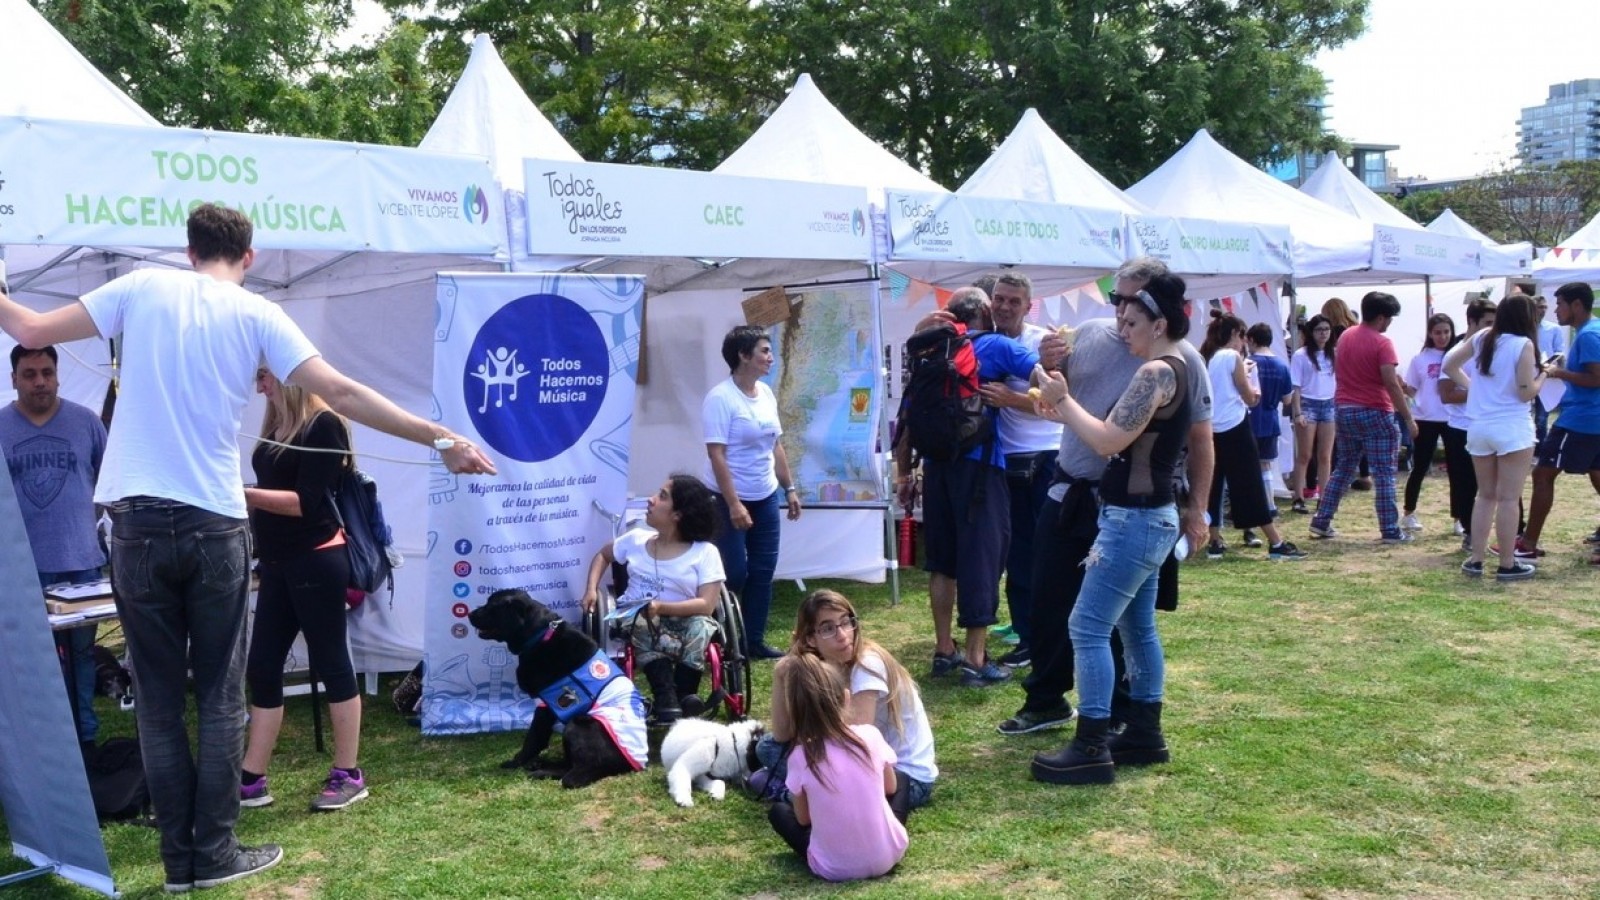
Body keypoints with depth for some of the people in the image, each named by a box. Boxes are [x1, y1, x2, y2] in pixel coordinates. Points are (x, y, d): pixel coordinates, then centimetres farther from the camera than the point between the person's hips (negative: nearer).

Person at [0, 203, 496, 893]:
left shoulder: (142, 287, 5)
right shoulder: (257, 313, 1)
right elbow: (341, 393, -6)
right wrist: (442, 439, -4)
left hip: (138, 524, 2)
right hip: (215, 527, -1)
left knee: (159, 699, 9)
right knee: (220, 697, 9)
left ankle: (179, 859, 14)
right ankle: (215, 854, 13)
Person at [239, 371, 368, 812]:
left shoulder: (323, 425, -11)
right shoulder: (274, 425, 11)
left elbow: (305, 502, -17)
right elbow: (271, 489, 16)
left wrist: (241, 493, -23)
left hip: (316, 563, -8)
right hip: (277, 564, 8)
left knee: (331, 664, 1)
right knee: (261, 669, 8)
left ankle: (348, 775, 12)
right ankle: (252, 779, 15)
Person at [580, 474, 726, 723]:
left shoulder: (705, 552, -6)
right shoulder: (636, 539, 7)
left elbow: (707, 605, -15)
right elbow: (603, 556, 25)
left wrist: (662, 607, -28)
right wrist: (591, 589, 6)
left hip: (681, 621, -2)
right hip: (634, 619, 2)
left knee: (701, 627, -37)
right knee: (644, 625, -35)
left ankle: (680, 697, -38)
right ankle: (669, 700, -44)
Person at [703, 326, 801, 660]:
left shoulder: (766, 393, 6)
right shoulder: (720, 398, -16)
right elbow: (716, 455, -20)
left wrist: (790, 488, 13)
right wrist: (733, 504, -24)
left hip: (766, 497, 7)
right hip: (730, 499, -7)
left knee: (763, 571, 9)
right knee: (734, 574, -3)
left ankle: (754, 641, 20)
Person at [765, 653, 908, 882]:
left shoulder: (800, 757, -13)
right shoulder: (871, 735, -9)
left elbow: (803, 819, 0)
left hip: (834, 869, -1)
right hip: (888, 856, 1)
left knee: (778, 810, 22)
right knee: (898, 781, 24)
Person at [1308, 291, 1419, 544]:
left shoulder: (1345, 337, 8)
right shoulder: (1382, 343, -14)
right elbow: (1391, 383, -19)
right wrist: (1408, 418, -15)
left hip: (1344, 410, 7)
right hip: (1374, 413, -7)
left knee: (1343, 469, 16)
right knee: (1384, 474, -1)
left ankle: (1321, 521, 14)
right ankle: (1390, 530, 1)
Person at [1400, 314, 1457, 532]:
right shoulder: (1420, 358, 2)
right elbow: (1411, 390, 4)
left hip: (1453, 420, 0)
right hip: (1426, 420, 0)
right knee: (1420, 467, 5)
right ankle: (1408, 513, 18)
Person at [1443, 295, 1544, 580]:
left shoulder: (1481, 339, 5)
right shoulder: (1524, 345, -11)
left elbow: (1449, 365, 13)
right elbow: (1526, 393, -11)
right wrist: (1543, 376, 6)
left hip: (1478, 427, 6)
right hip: (1512, 428, -5)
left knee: (1486, 495, 15)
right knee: (1509, 498, 0)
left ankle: (1475, 560, 15)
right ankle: (1507, 565, 5)